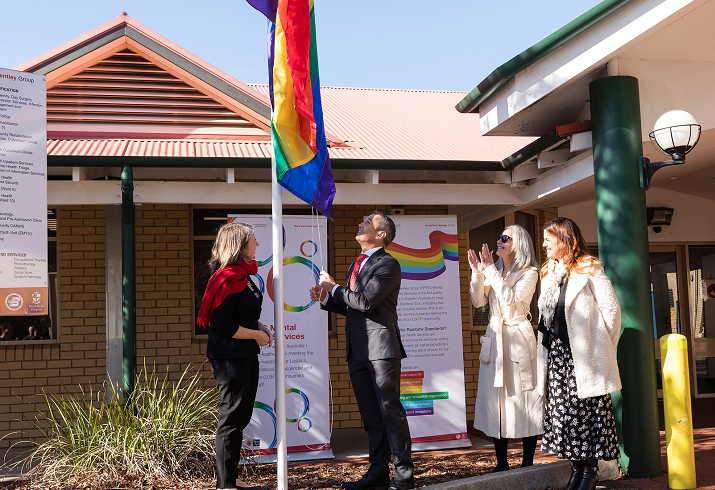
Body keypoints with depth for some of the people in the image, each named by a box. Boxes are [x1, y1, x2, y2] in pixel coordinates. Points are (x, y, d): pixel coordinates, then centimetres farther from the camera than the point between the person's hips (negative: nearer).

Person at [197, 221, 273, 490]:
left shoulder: (242, 274, 12)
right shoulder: (227, 278, -18)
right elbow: (225, 327, -23)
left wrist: (259, 325, 7)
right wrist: (256, 334, -13)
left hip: (246, 357, 10)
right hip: (230, 359, -10)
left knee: (241, 417, 16)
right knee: (231, 419, -2)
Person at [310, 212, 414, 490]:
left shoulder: (387, 264, -8)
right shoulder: (357, 265, 19)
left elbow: (364, 302, -20)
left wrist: (334, 287, -9)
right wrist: (326, 298, 5)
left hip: (380, 349, -8)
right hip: (357, 351, 8)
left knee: (390, 411, -3)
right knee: (371, 416, 12)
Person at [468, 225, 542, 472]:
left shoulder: (529, 273, -2)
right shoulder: (494, 272, 14)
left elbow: (511, 298, -17)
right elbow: (478, 301, 5)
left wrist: (490, 271, -15)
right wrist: (477, 274, -8)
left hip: (518, 339, -5)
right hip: (495, 339, 5)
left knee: (522, 398, -3)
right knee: (495, 398, 5)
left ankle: (527, 463, 6)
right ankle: (501, 463, 13)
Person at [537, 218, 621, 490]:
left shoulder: (589, 269, -4)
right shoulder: (549, 273, 17)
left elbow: (611, 308, -5)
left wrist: (604, 346, -3)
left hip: (585, 355, -6)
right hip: (557, 353, 6)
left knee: (588, 409, -3)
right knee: (563, 411, 5)